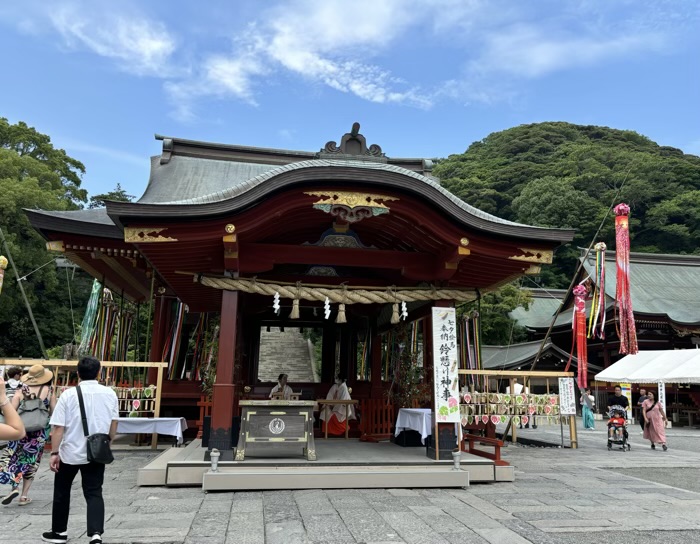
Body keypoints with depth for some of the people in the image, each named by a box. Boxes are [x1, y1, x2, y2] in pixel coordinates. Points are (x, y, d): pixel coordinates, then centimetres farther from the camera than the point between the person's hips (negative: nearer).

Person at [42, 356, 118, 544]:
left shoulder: (69, 394, -11)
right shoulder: (109, 394, -3)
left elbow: (58, 427, -12)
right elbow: (113, 424, 4)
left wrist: (54, 453, -6)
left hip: (70, 452, -1)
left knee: (62, 492, 19)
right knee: (94, 493, 6)